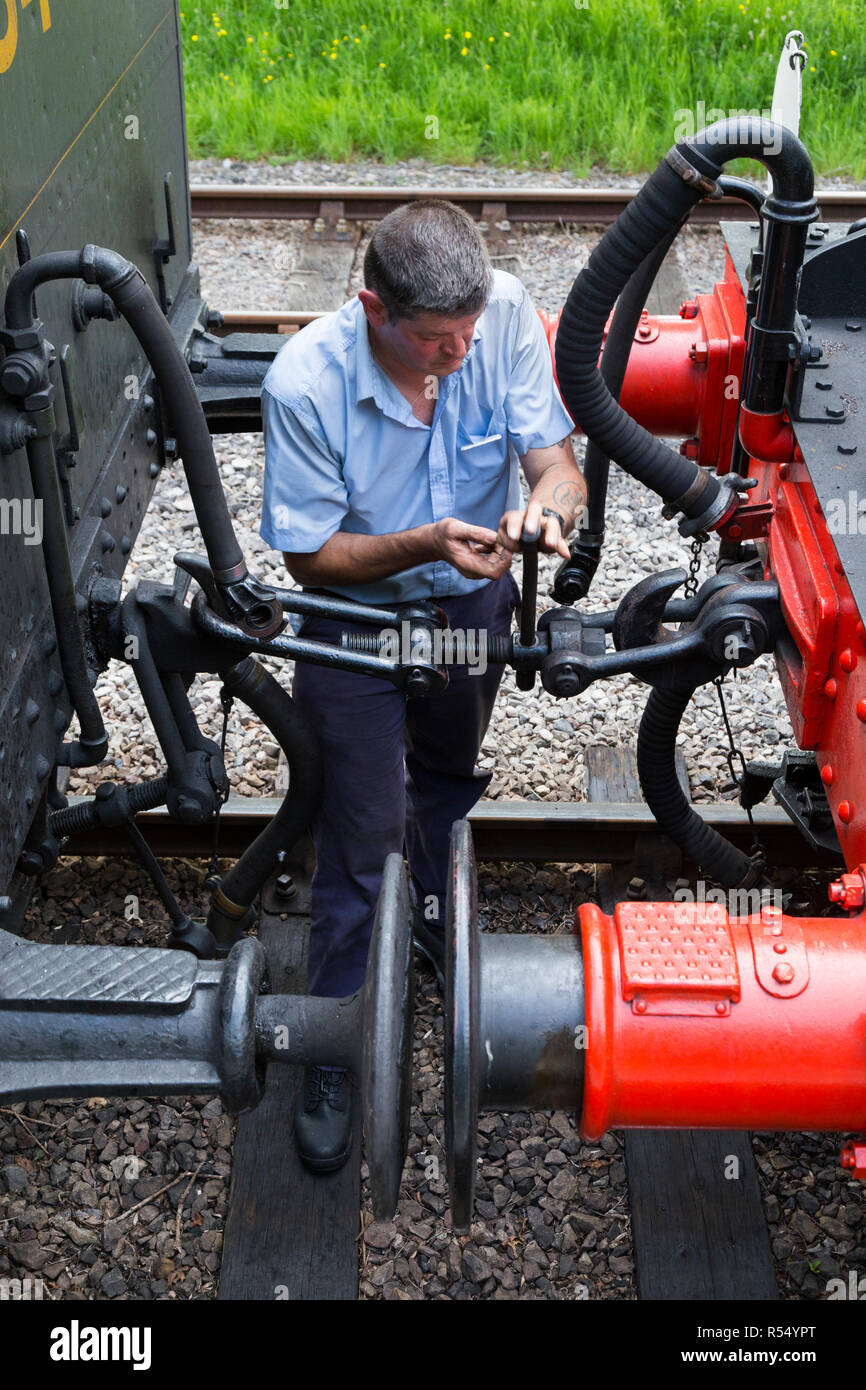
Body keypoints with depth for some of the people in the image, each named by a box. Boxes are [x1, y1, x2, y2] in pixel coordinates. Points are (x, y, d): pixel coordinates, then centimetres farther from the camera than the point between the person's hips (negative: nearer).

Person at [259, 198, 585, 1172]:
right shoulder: (305, 381, -29)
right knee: (360, 845, -2)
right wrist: (428, 542, -38)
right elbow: (311, 558, -22)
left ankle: (437, 928, 58)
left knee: (446, 781, 28)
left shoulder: (505, 311, -21)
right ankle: (331, 1053, 20)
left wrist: (546, 502, -40)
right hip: (357, 623, -4)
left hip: (473, 604, 4)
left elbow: (558, 463, -16)